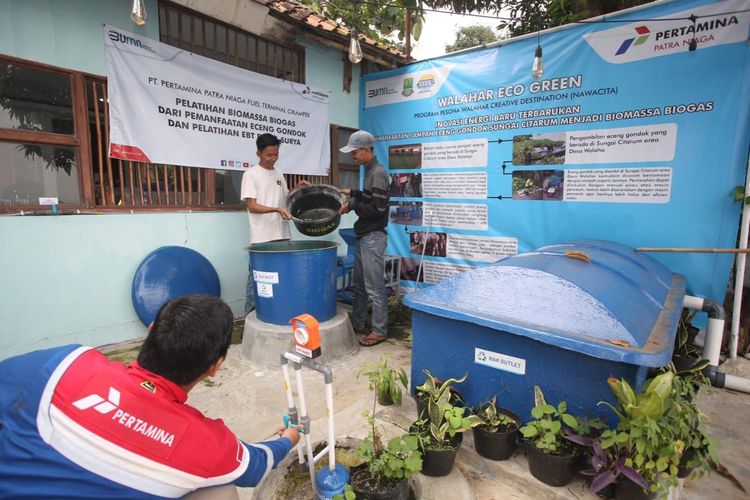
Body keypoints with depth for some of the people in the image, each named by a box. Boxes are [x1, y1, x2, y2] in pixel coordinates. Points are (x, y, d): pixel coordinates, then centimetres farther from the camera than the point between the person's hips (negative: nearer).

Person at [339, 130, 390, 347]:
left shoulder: (378, 173, -15)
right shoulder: (369, 171, 16)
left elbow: (378, 208, -21)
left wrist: (352, 205, -13)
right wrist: (352, 193, 13)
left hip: (374, 237, -10)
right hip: (364, 236, 10)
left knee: (375, 287, -3)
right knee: (358, 284, 17)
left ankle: (380, 330, 9)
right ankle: (357, 324, 30)